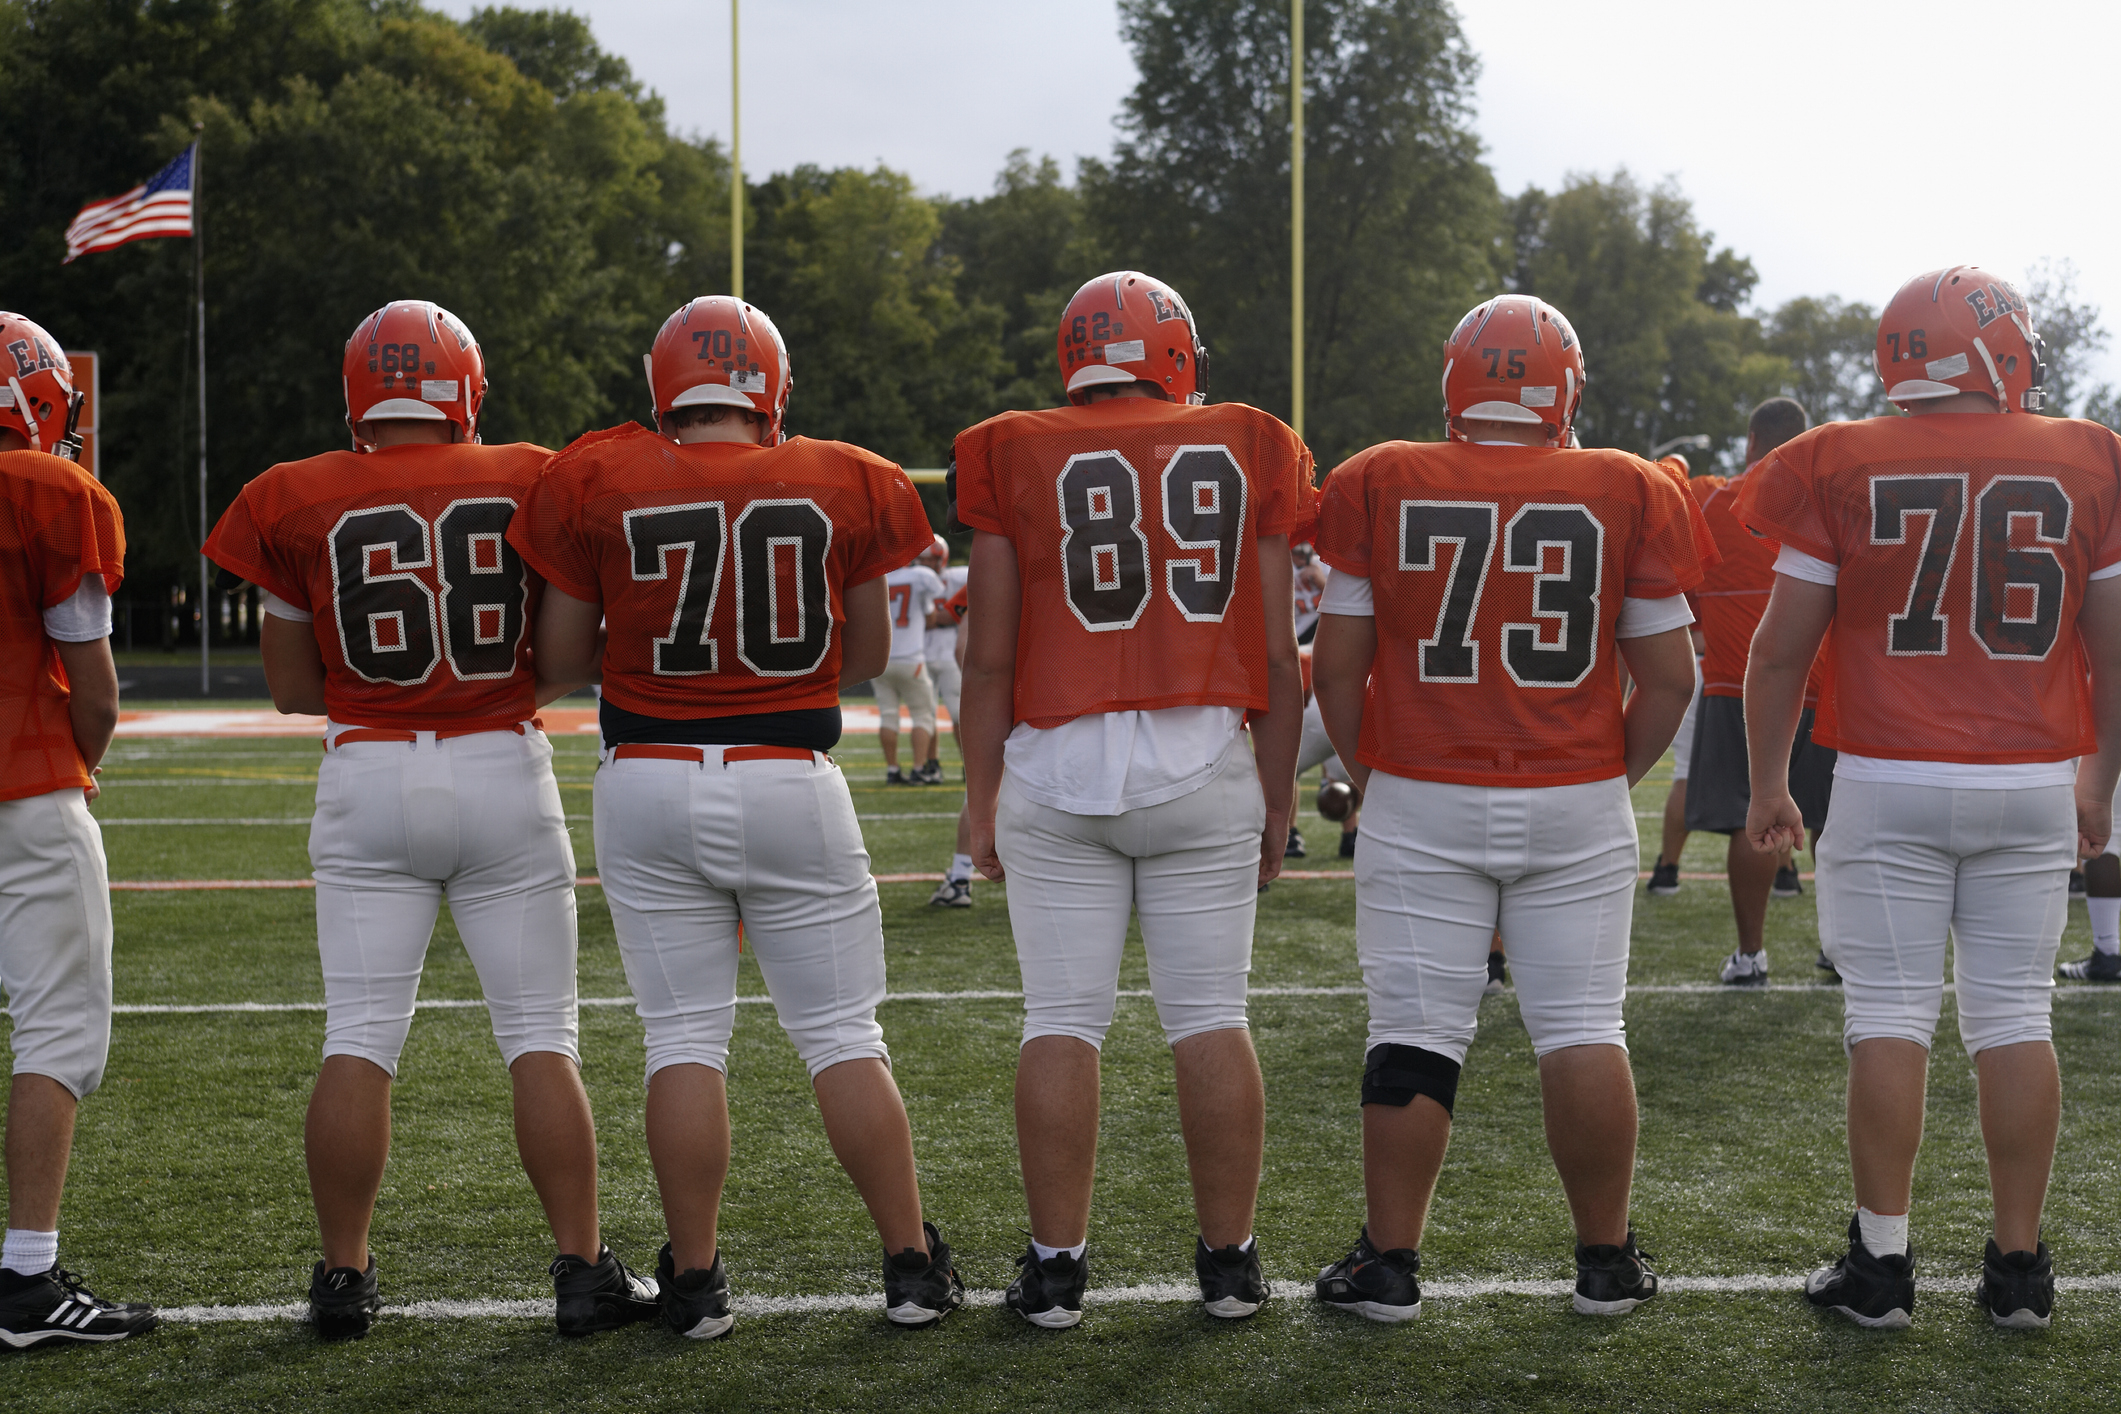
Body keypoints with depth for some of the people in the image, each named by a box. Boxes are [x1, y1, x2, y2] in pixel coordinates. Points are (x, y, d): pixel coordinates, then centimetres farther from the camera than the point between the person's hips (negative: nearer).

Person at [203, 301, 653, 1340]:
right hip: (503, 770, 0)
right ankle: (583, 1271, 7)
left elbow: (293, 687, 6)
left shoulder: (301, 505, -2)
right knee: (541, 1036, 5)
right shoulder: (532, 485, -2)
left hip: (368, 780, 0)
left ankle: (344, 1278, 10)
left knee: (358, 1039, 5)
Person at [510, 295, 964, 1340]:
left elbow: (560, 659, 2)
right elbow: (867, 656, 10)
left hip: (650, 784, 0)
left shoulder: (600, 485, -4)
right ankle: (912, 1265, 13)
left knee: (684, 1036, 7)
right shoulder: (842, 486, -1)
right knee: (842, 1033, 8)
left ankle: (696, 1281, 10)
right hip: (791, 783, 0)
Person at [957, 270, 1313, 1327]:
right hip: (1205, 764, 1)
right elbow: (1275, 655, 5)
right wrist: (1278, 798, 14)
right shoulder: (1246, 454, 5)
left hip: (1058, 764, -1)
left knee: (1062, 1020, 4)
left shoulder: (1017, 459, 2)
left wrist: (982, 802, 10)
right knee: (1209, 1017, 7)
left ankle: (1057, 1265, 7)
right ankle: (1229, 1260, 12)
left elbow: (991, 657, 2)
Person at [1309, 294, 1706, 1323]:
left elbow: (1337, 664, 0)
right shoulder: (1627, 496, -2)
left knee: (1416, 1035, 4)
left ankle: (1389, 1263, 10)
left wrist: (1368, 775, 13)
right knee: (1581, 1030, 8)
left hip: (1420, 803, 0)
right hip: (1578, 807, 1)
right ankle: (1606, 1261, 15)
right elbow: (1669, 676, 1)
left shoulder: (1380, 487, -3)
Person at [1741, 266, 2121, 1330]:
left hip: (1888, 784, -2)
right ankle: (2019, 1263, 12)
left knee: (1889, 1014, 3)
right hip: (2034, 784, 2)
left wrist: (1769, 783, 9)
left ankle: (1882, 1261, 6)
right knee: (2014, 1018, 8)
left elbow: (1782, 649, -1)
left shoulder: (1847, 468, -3)